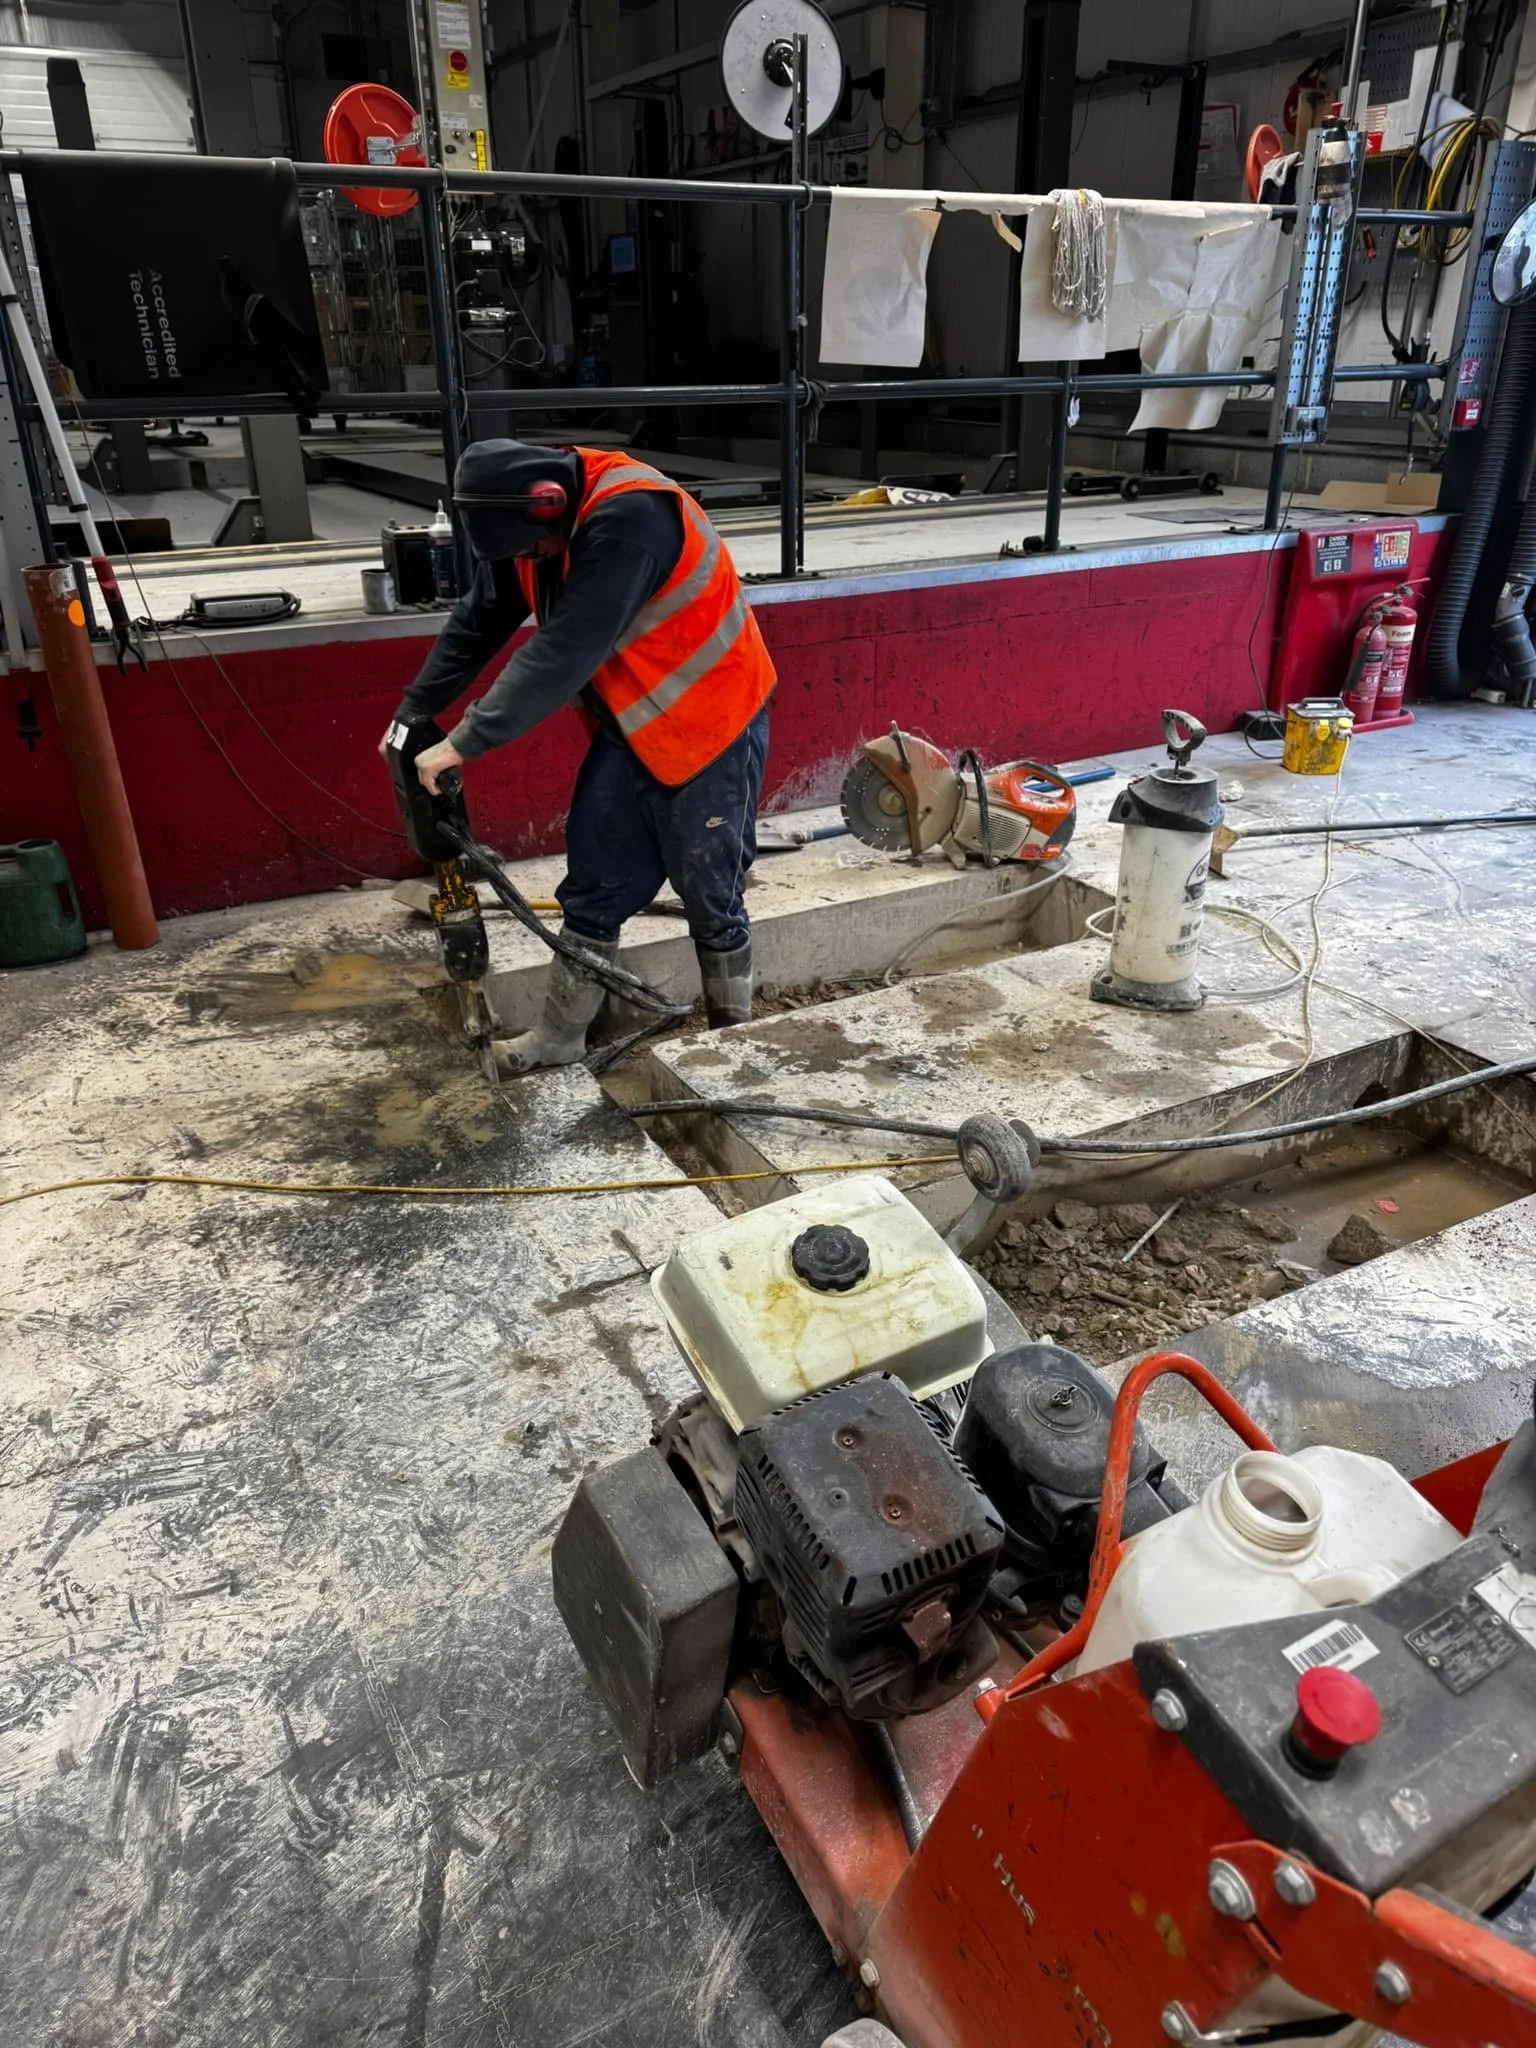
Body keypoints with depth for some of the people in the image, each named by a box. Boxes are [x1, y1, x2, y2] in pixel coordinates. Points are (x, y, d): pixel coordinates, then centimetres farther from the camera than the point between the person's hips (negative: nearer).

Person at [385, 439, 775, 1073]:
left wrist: (463, 743, -30)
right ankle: (560, 1037, 21)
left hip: (711, 722, -7)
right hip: (630, 726, 7)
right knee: (593, 889, 9)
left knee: (711, 896, 3)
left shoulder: (629, 518, -30)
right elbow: (476, 624, 7)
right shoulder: (527, 519, -4)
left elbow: (562, 652, -33)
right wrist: (412, 714, 5)